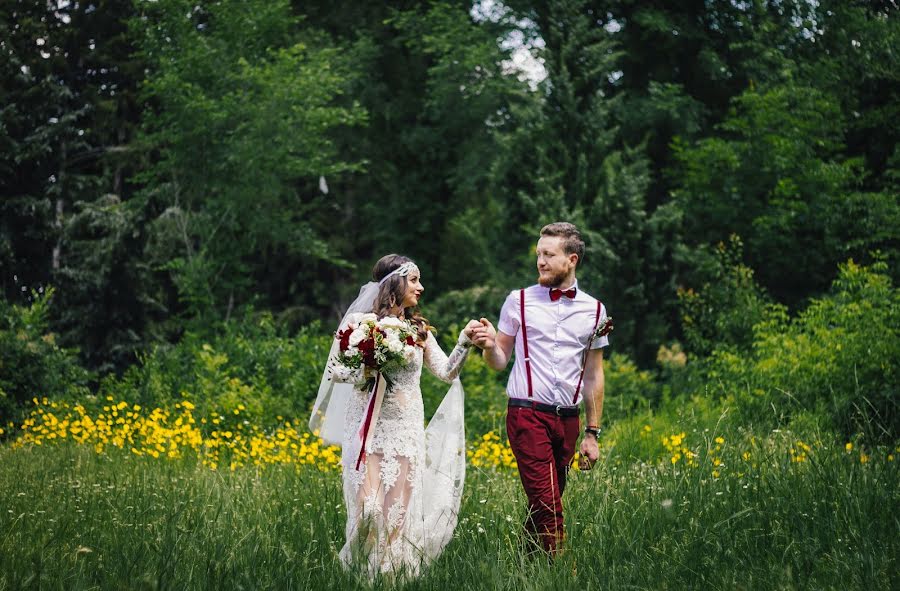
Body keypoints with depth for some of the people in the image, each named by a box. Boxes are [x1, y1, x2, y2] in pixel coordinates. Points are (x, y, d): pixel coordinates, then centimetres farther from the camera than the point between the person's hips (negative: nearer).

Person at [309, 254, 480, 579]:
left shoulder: (418, 329, 10)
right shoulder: (359, 323, 0)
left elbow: (446, 372, 9)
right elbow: (334, 371, -1)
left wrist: (464, 342, -5)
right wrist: (367, 371, -17)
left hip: (407, 430, 3)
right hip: (369, 428, -3)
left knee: (399, 511, -2)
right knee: (369, 507, -12)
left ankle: (394, 573, 8)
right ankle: (362, 573, 6)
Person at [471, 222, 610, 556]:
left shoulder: (593, 310, 9)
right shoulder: (519, 301, 4)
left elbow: (594, 376, 13)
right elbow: (500, 362, 8)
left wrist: (592, 433, 11)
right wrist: (489, 346, -15)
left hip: (567, 419, 3)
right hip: (527, 415, -3)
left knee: (544, 505, 6)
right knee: (548, 506, -13)